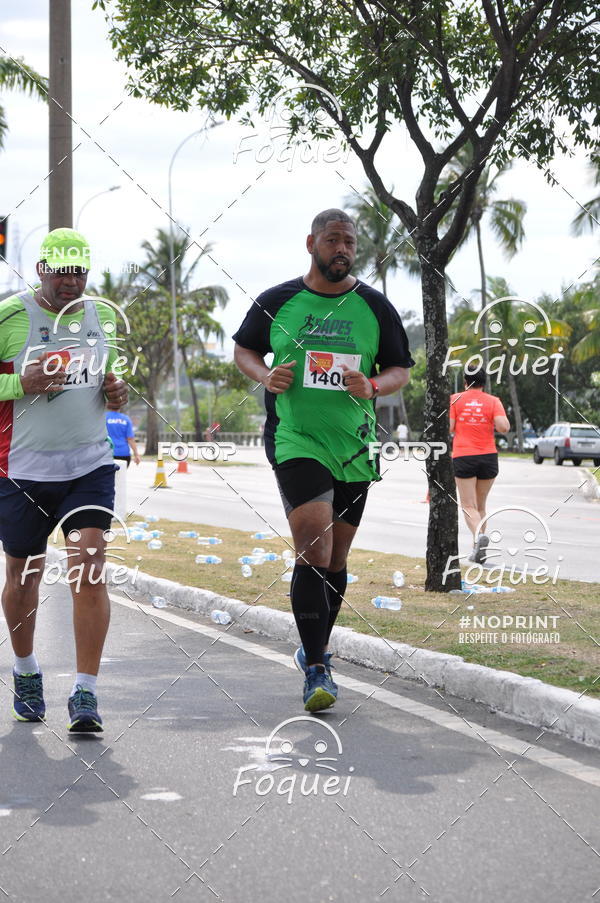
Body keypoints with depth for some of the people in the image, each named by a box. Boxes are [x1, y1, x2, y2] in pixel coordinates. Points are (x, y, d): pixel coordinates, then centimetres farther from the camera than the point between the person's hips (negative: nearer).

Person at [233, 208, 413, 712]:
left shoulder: (374, 307, 5)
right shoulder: (277, 302, 2)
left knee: (335, 558, 13)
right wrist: (266, 375, -6)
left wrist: (372, 386, -13)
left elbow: (400, 371, 9)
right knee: (314, 551, -17)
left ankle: (317, 647, 34)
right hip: (296, 440, -3)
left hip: (354, 444, 3)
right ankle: (316, 669, -14)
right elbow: (244, 349, 16)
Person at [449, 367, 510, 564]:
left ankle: (478, 535, -31)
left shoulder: (455, 399, 0)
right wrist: (493, 426, 11)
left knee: (469, 506, -2)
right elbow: (504, 427, -12)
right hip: (488, 457, 2)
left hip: (463, 457, -2)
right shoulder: (493, 401, 1)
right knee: (480, 506, 15)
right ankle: (477, 551, 15)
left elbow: (448, 428, -6)